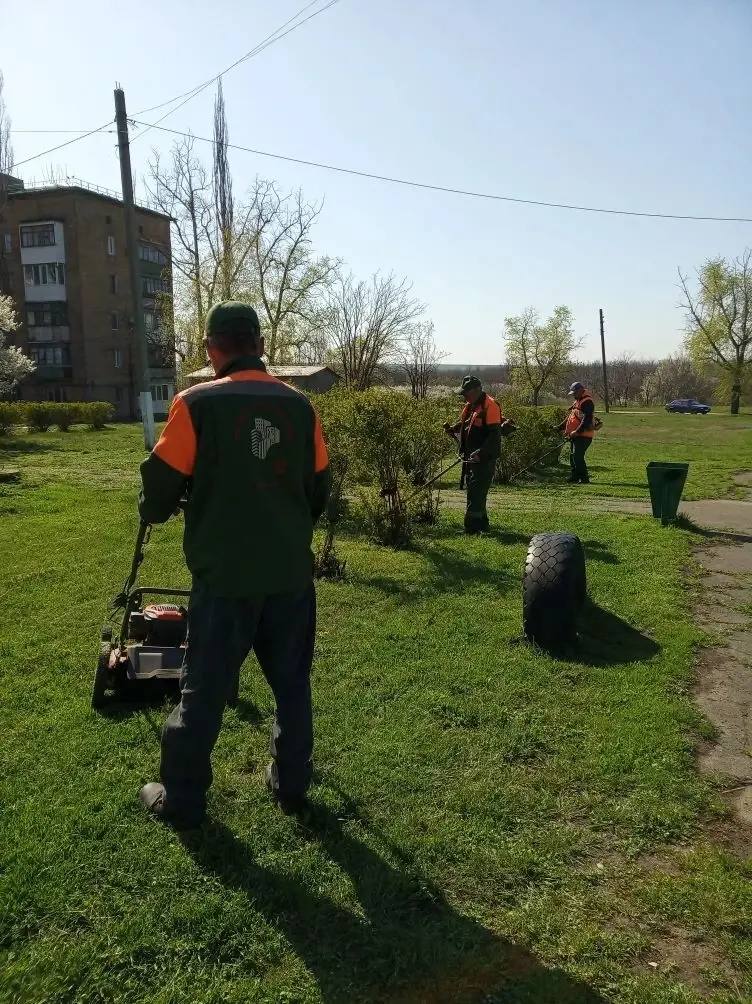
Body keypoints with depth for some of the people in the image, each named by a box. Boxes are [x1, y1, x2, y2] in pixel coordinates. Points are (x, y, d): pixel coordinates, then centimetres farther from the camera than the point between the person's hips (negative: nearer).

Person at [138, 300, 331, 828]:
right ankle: (292, 785, 30)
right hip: (291, 571, 4)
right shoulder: (299, 405, 3)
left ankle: (182, 799, 23)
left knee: (204, 690, 10)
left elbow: (163, 482, -6)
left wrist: (154, 510, 18)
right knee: (293, 683, 17)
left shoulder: (197, 404, -10)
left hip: (225, 573, -3)